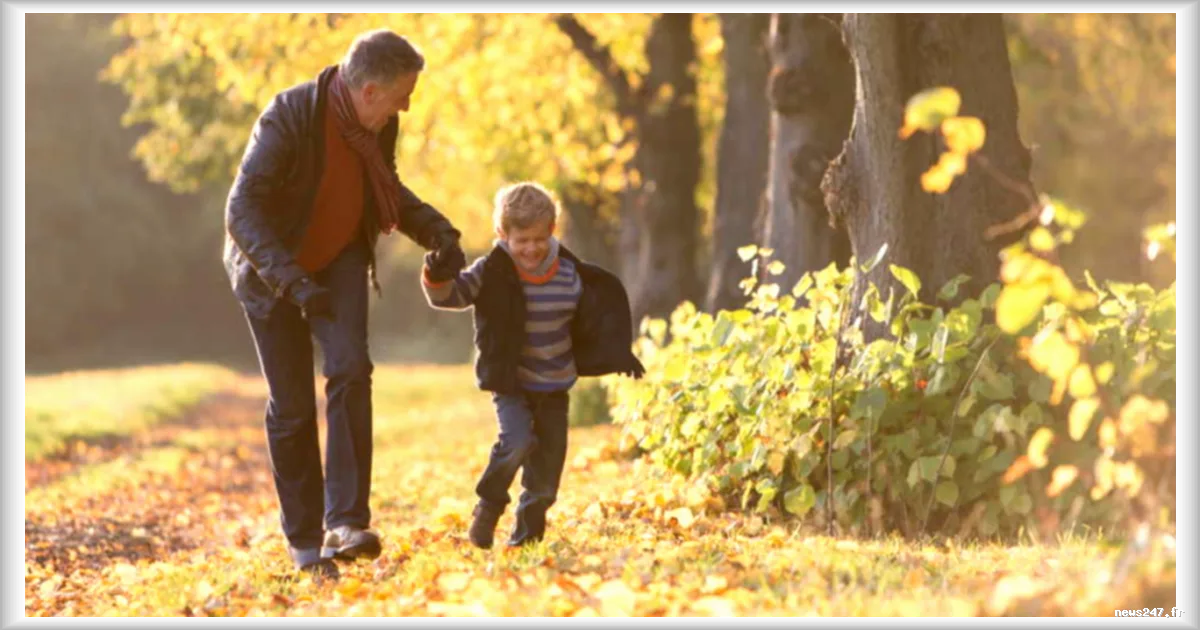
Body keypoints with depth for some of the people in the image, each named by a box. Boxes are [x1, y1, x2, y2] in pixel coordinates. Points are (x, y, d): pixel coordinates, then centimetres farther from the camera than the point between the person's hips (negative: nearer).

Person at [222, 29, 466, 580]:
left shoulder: (379, 124, -10)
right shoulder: (288, 118, -29)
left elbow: (387, 189, 11)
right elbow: (242, 210, -32)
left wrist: (435, 231, -6)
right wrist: (292, 281, -43)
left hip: (340, 258, 4)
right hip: (273, 266, -4)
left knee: (349, 369, -20)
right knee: (291, 405, 1)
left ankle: (346, 523, -22)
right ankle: (303, 540, 15)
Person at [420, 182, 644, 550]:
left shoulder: (569, 274, 0)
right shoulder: (492, 273, -10)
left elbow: (596, 318, 13)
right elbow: (450, 295, -16)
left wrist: (617, 355, 8)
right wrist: (438, 278, -37)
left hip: (555, 387, 4)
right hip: (510, 383, -4)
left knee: (548, 464, 6)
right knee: (517, 441, -25)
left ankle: (527, 533, 23)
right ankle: (489, 506, -2)